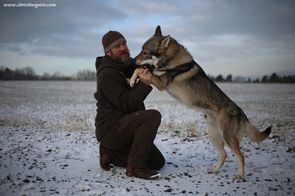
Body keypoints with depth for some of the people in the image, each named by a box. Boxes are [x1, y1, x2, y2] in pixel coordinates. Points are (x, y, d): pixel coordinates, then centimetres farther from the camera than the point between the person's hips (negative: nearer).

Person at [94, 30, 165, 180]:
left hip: (124, 128, 9)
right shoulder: (107, 74, -17)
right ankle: (135, 166, -21)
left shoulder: (128, 65, 9)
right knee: (153, 116, -29)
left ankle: (111, 154, 13)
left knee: (158, 162, 9)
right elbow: (126, 104, -23)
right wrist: (143, 84, -34)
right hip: (111, 129, -9)